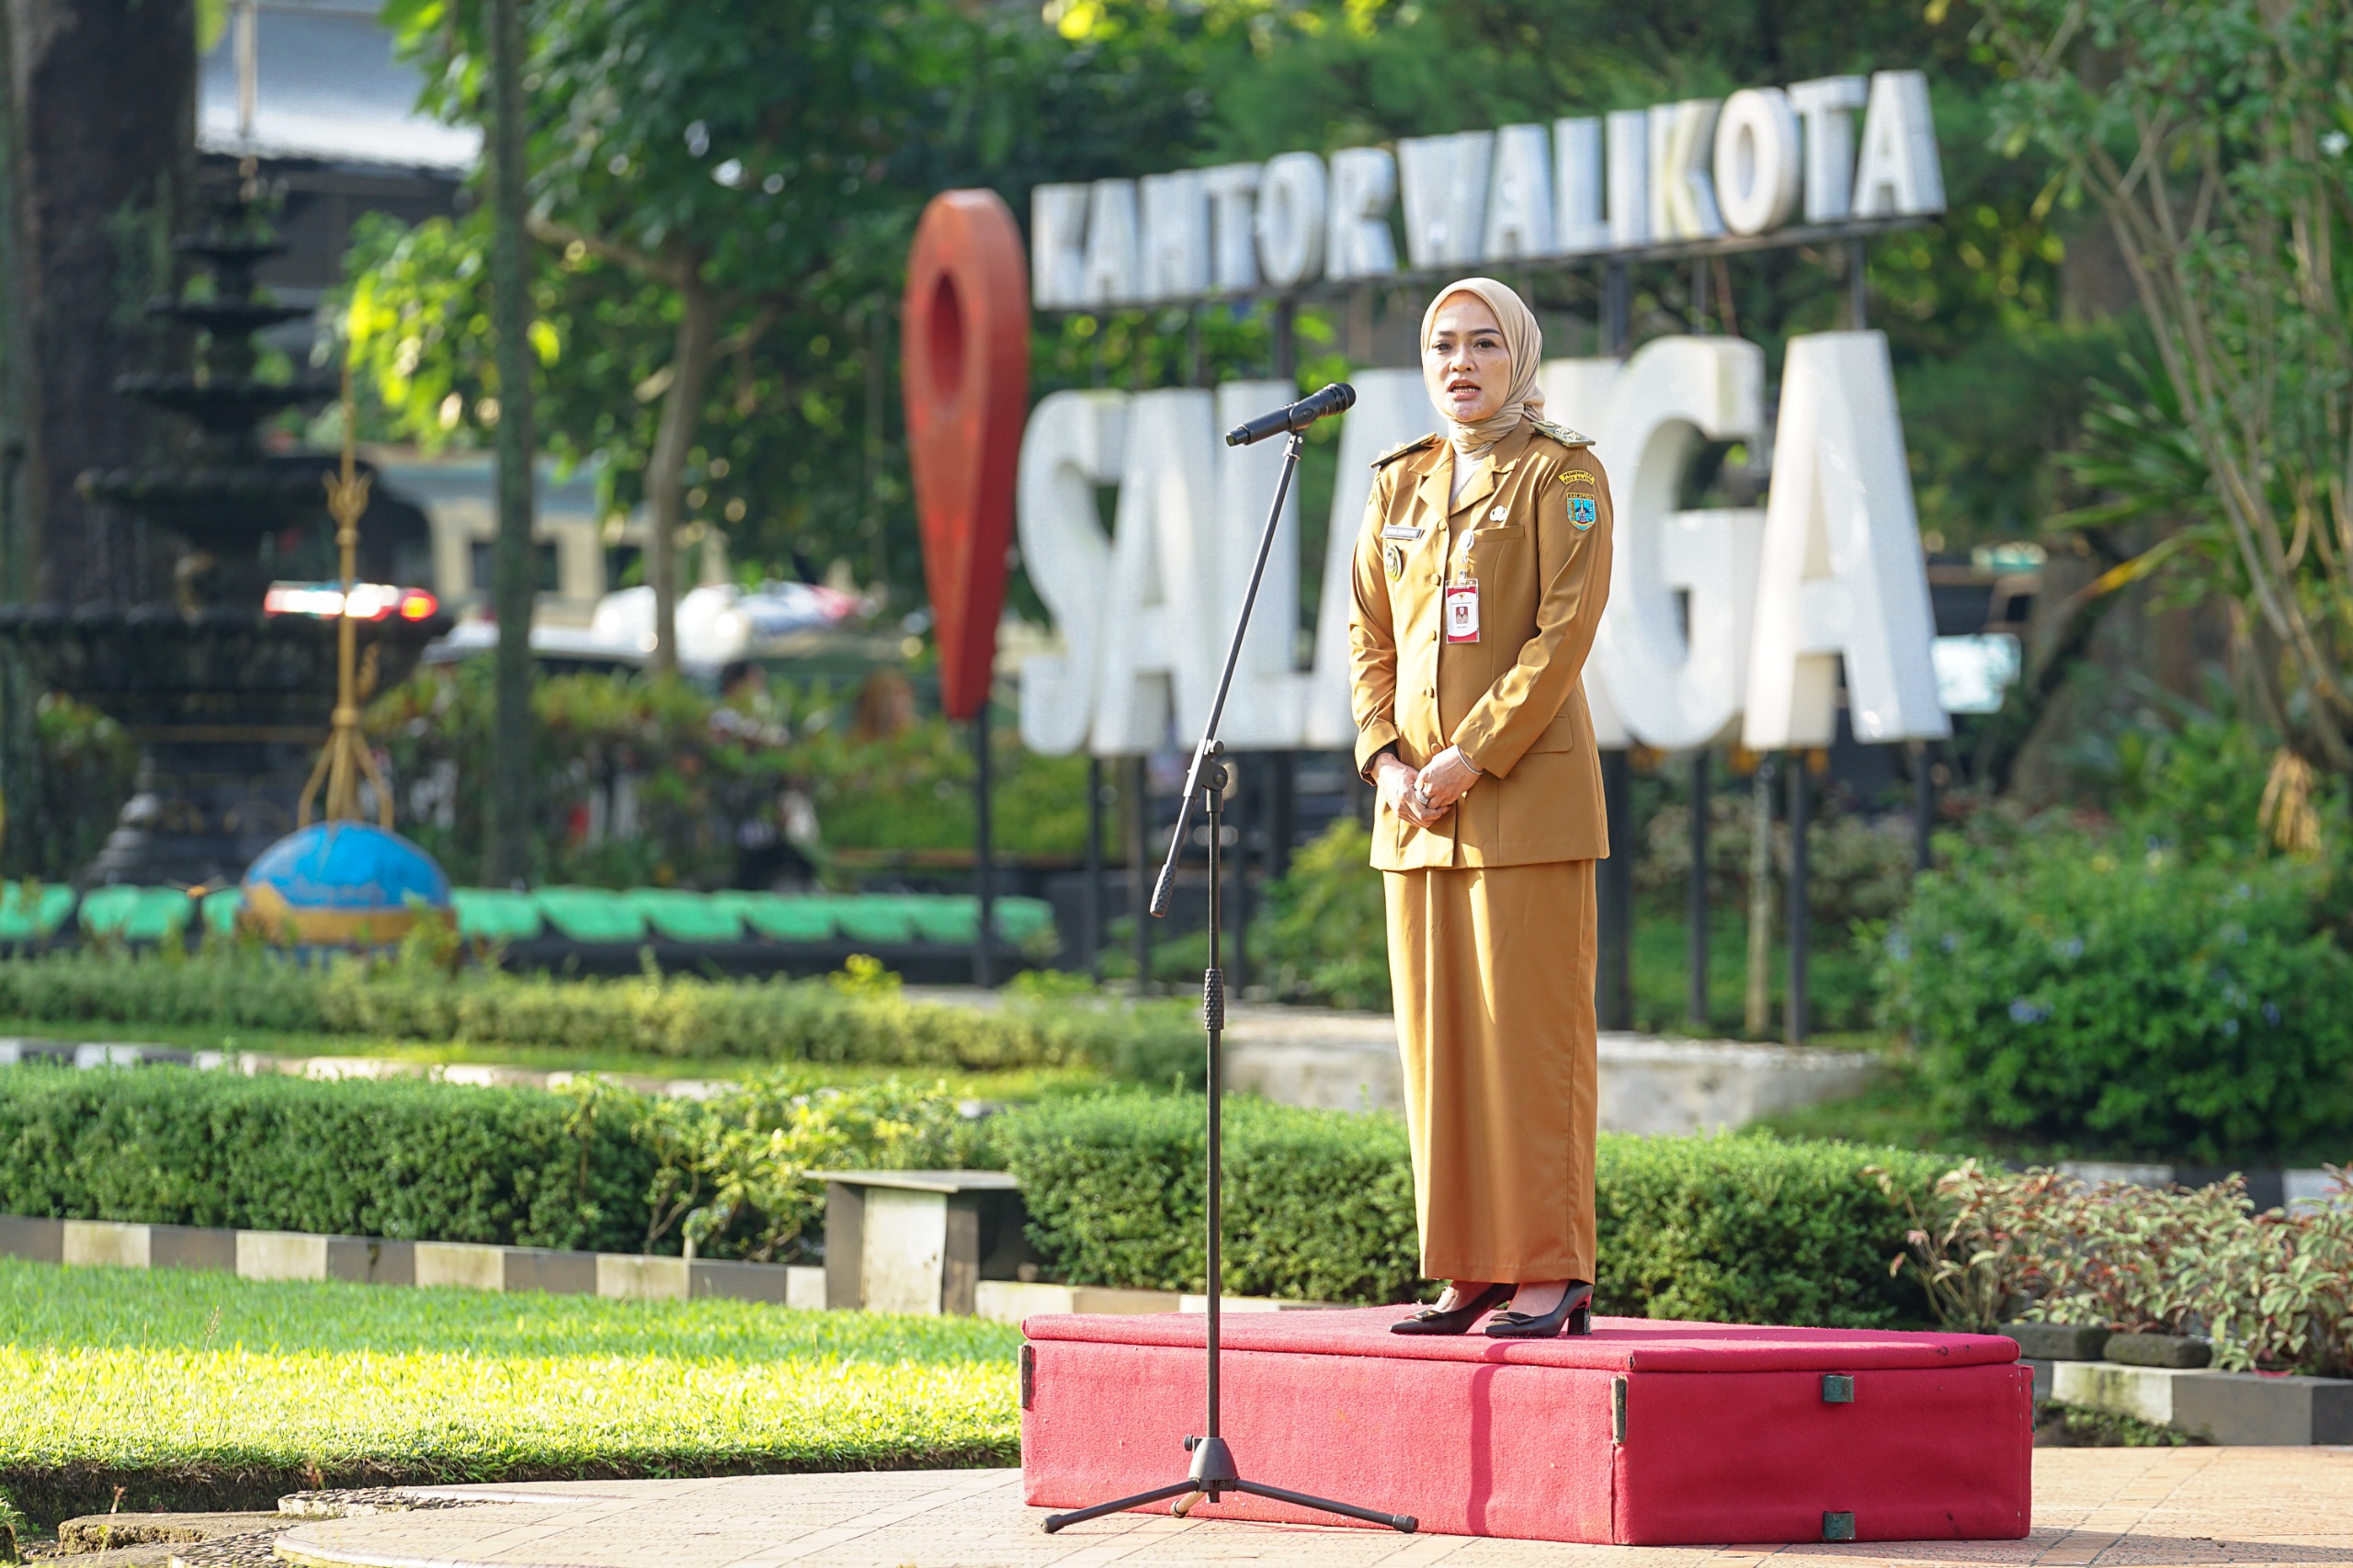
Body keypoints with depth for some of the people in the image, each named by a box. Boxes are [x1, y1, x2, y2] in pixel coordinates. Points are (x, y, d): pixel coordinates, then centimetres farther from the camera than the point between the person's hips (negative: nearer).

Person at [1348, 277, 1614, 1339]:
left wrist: (1474, 755, -15)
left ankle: (1552, 1275, -5)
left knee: (1531, 1029, -7)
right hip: (1419, 803, 6)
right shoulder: (1400, 486, 15)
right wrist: (1385, 758, -2)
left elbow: (1567, 631, -11)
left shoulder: (1563, 476, -3)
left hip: (1527, 789, -6)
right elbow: (1369, 635, 13)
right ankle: (1470, 1272, 9)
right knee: (1437, 1034, 5)